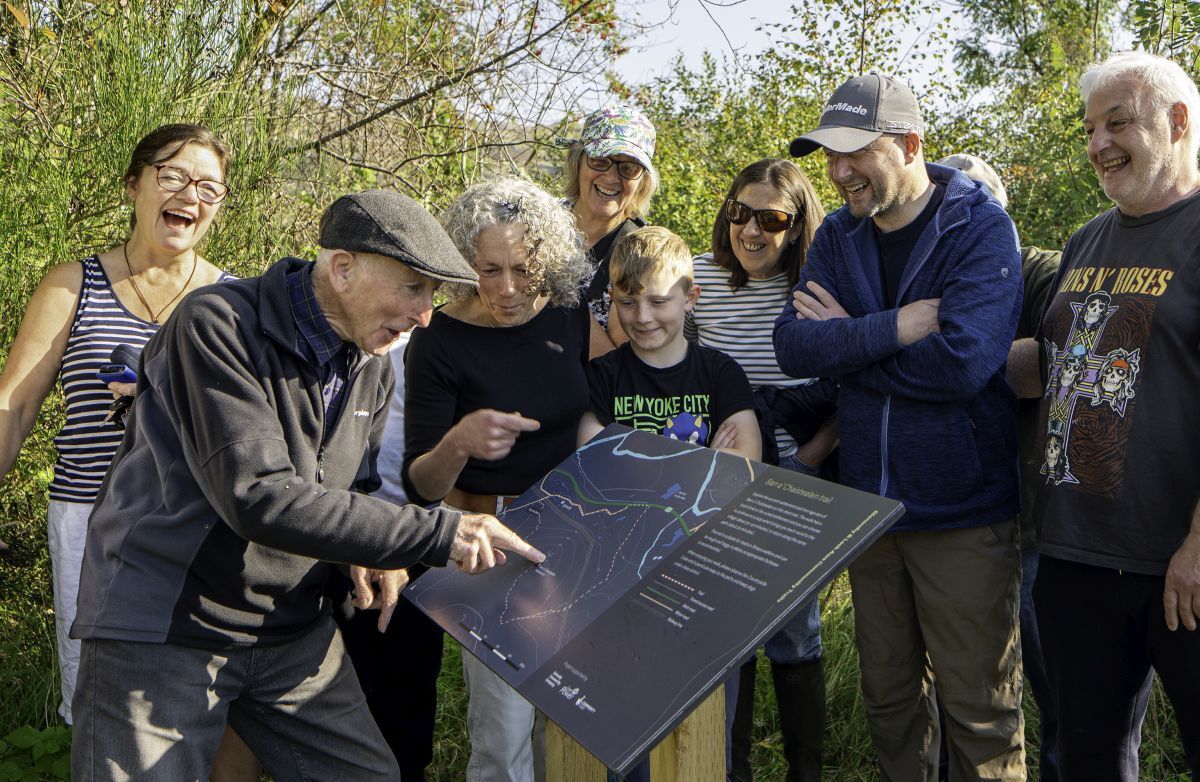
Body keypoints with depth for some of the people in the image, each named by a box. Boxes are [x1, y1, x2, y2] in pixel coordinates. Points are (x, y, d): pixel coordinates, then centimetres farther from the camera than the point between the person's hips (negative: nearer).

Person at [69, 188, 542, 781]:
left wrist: (367, 554, -6)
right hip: (163, 626, -6)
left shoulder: (371, 367, 6)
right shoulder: (217, 326, -19)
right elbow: (258, 497, -29)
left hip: (294, 634, 7)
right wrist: (437, 535, -30)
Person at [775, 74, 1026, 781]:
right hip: (867, 505, 5)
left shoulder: (982, 227, -11)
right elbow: (794, 347, -7)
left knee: (979, 707, 7)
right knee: (889, 693, 18)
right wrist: (895, 329, -20)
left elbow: (963, 360, -25)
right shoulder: (838, 235, 5)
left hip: (964, 514, -5)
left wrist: (848, 339, -13)